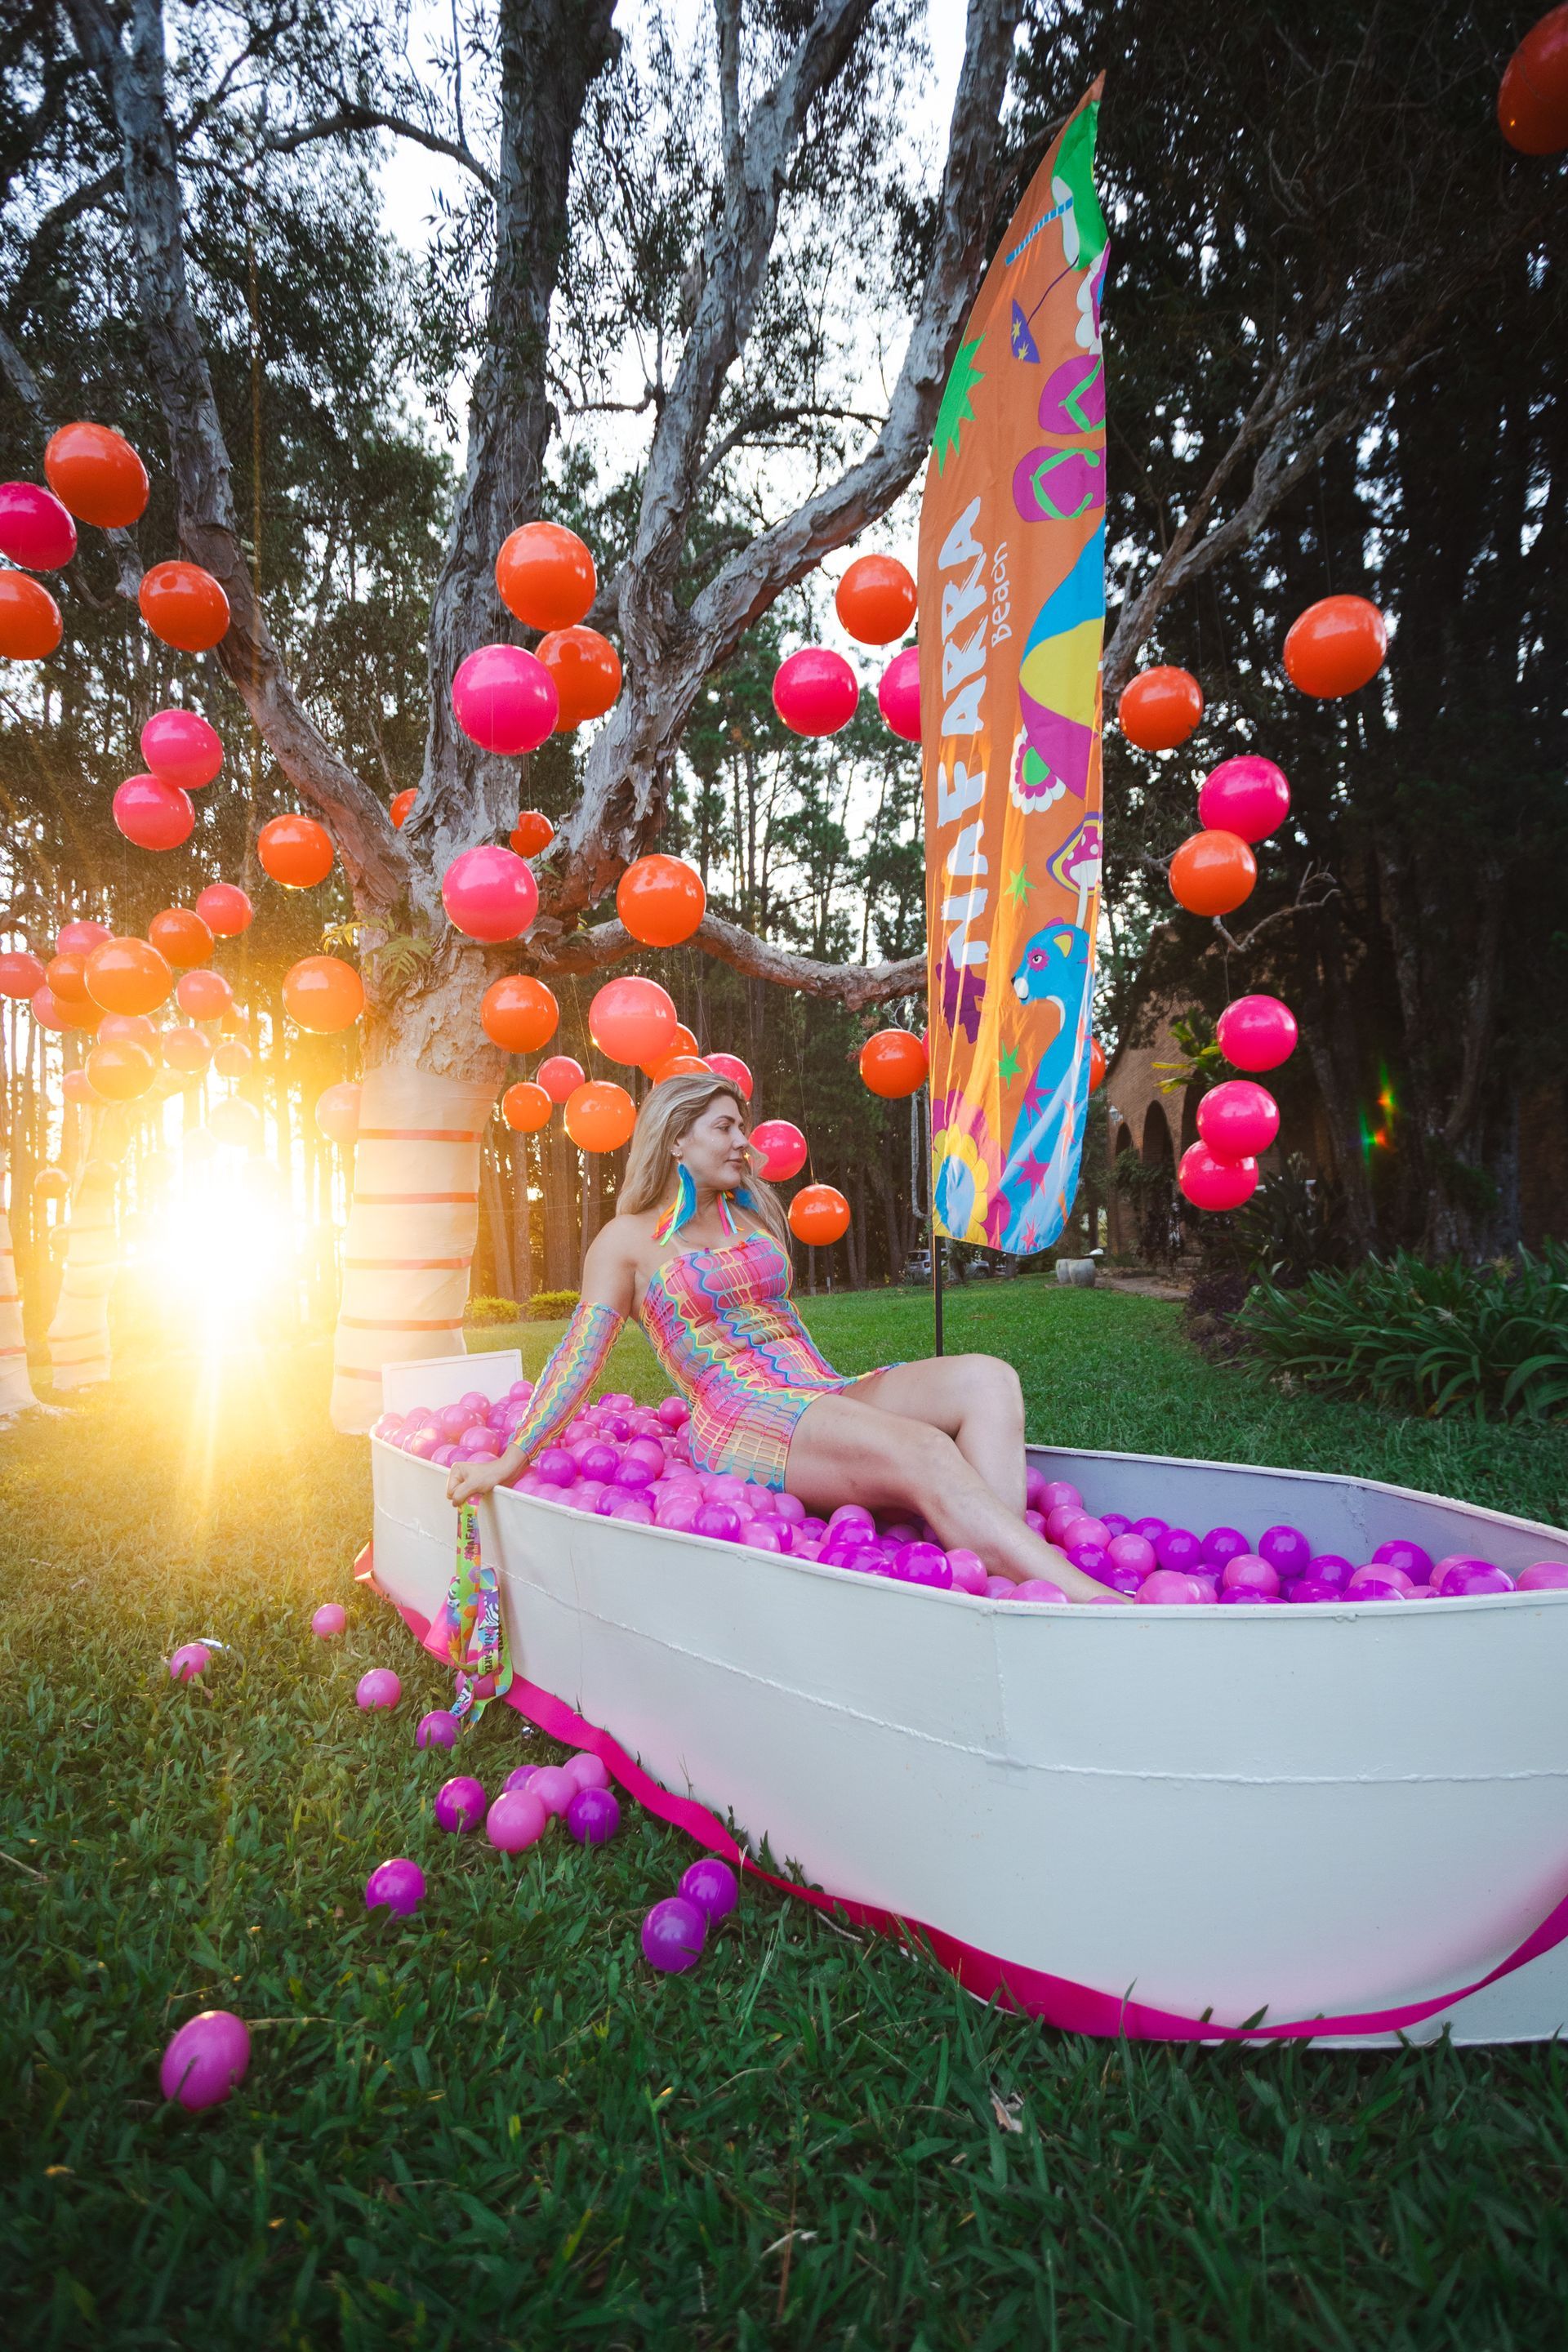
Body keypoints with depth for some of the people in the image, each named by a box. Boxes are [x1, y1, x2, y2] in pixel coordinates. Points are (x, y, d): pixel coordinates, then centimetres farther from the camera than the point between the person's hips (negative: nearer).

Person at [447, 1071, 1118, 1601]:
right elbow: (580, 1355, 5)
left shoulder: (752, 1215, 24)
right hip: (741, 1417, -6)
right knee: (924, 1452, -33)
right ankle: (1090, 1600, -39)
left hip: (823, 1395, 7)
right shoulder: (627, 1240, 8)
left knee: (986, 1379, -21)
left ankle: (1007, 1583, -35)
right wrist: (512, 1459, 0)